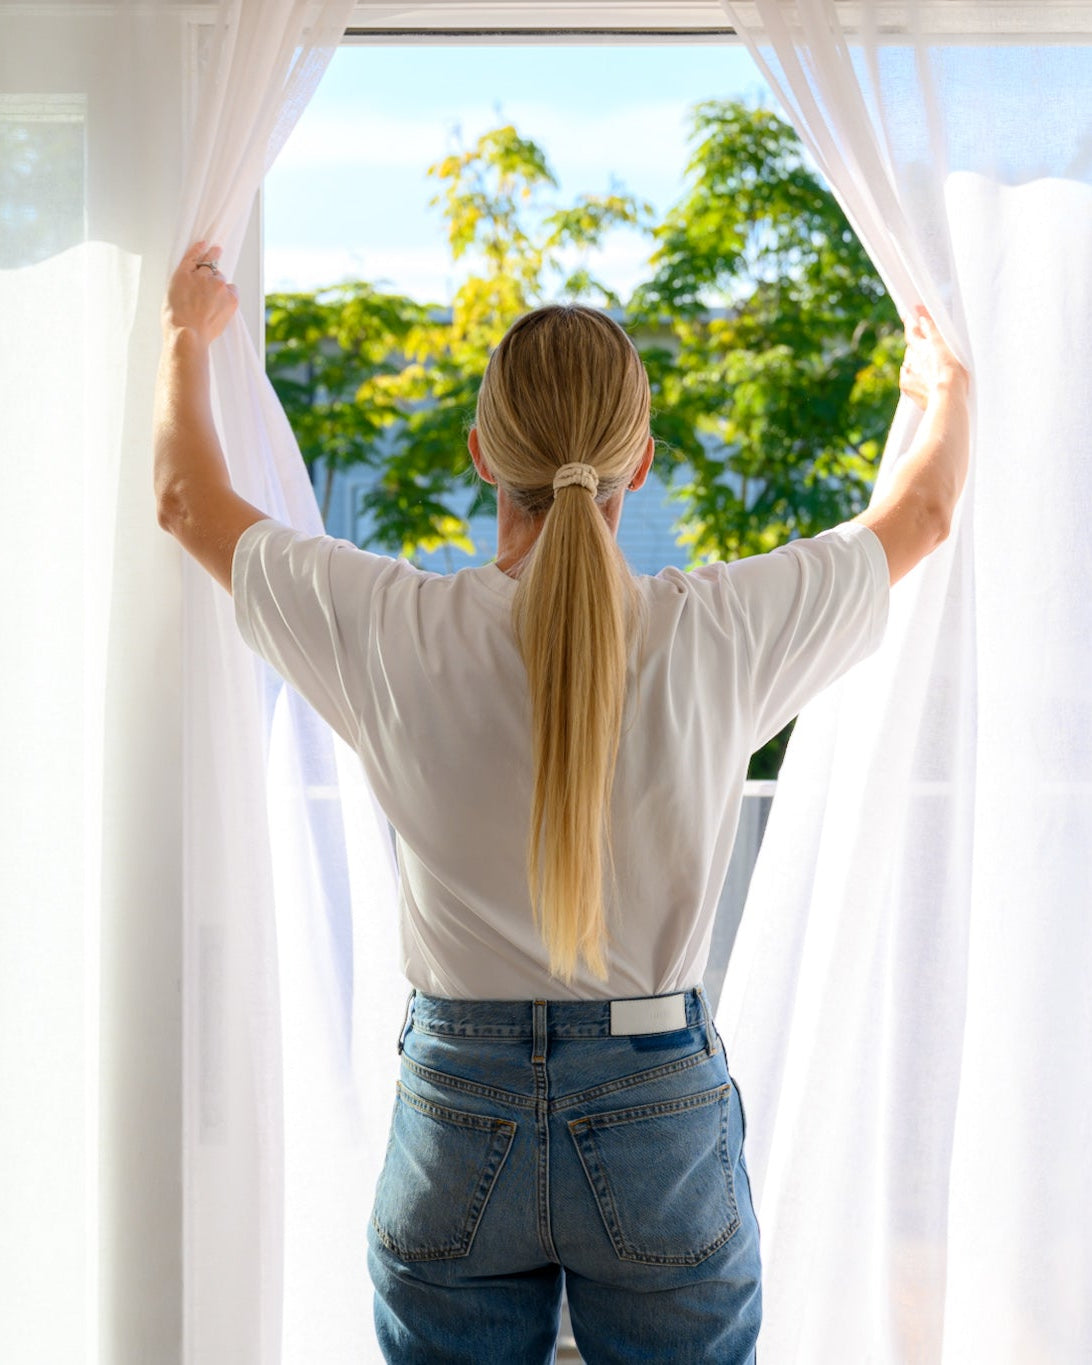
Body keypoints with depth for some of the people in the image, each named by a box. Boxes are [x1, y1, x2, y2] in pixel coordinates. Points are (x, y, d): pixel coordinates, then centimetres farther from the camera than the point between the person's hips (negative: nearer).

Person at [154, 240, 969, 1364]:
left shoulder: (397, 631, -12)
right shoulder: (717, 631, -12)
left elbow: (189, 500, 7)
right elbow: (921, 512, 8)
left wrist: (186, 338, 25)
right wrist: (943, 389, 29)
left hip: (458, 1119, 1)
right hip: (662, 1116, 0)